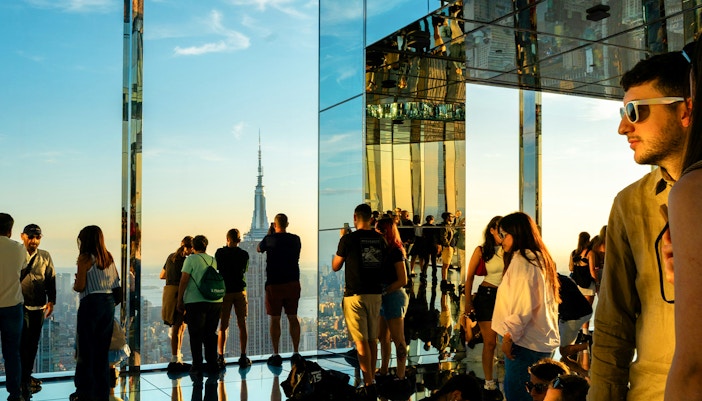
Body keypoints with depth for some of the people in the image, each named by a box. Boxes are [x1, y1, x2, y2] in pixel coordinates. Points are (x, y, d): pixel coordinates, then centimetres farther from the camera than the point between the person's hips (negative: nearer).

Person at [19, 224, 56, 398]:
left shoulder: (45, 256, 8)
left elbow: (51, 279, 10)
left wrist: (51, 301, 4)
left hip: (39, 307, 4)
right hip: (21, 305, -4)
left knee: (33, 344, 12)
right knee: (23, 343, -5)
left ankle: (27, 376, 26)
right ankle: (24, 383, 1)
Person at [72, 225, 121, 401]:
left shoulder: (84, 258, -7)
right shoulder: (109, 258, 9)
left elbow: (80, 286, -11)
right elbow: (116, 283, 10)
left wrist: (74, 284, 10)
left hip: (91, 303, -6)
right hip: (108, 302, 6)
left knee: (86, 350, 4)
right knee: (102, 350, 13)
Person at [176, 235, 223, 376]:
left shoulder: (191, 259, -2)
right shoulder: (213, 260, 12)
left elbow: (183, 281, -7)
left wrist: (179, 301, -2)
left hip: (195, 301, -5)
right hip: (215, 301, 5)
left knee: (196, 335, 3)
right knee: (210, 333, 14)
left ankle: (197, 367, 3)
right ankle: (212, 364, 19)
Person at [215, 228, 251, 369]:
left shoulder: (220, 253, -6)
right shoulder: (244, 254, -2)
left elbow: (217, 268, 7)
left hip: (224, 292, -1)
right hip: (240, 291, 1)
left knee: (223, 326, 6)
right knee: (242, 324, 6)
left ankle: (220, 357, 3)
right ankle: (243, 357, 7)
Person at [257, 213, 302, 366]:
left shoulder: (270, 239, -8)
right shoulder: (295, 239, 2)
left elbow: (259, 248, 12)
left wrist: (269, 233, 22)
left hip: (274, 284, -3)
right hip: (293, 283, 3)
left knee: (275, 319, 3)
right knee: (293, 318, 9)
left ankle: (276, 355, 5)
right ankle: (296, 353, 10)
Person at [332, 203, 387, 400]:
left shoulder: (348, 239, -9)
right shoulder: (380, 239, 4)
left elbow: (335, 266, 2)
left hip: (355, 295, -5)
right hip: (375, 294, 5)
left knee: (361, 342, -2)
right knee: (372, 339, 14)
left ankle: (369, 385, -3)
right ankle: (372, 380, 21)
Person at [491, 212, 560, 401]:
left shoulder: (521, 261, -13)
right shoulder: (540, 259, 15)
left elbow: (524, 305, -20)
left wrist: (509, 335, -13)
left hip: (525, 343, -10)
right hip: (543, 341, 10)